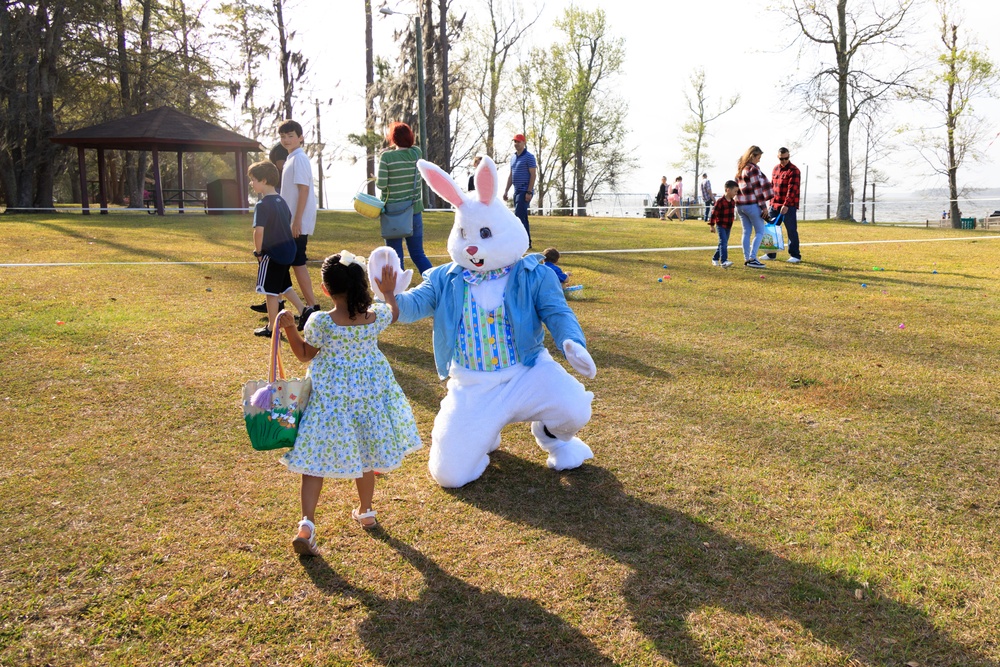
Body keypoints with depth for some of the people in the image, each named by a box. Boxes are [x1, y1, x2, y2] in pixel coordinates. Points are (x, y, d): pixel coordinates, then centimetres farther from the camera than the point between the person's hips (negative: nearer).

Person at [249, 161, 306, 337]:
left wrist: (258, 251, -13)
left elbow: (259, 231, -27)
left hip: (272, 254, -8)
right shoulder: (281, 201, 9)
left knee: (270, 291, 3)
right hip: (288, 250, 8)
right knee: (284, 285, 24)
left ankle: (272, 327, 12)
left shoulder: (262, 205, -17)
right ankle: (303, 311, 23)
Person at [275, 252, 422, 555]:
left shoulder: (320, 323, -18)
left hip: (329, 396, -3)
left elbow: (304, 354, -3)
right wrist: (388, 291, 31)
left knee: (316, 459, 3)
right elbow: (394, 312, 15)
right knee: (365, 454, 21)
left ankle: (307, 524, -10)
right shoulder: (376, 315, -9)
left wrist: (290, 328, -7)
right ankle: (365, 512, 35)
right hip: (370, 391, 3)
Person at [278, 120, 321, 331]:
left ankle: (312, 307, -5)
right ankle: (310, 307, 16)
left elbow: (304, 189, -19)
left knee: (298, 263, -9)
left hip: (299, 222, -10)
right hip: (292, 222, 10)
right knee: (297, 263, 11)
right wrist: (293, 221, 18)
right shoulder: (291, 159, 17)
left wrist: (297, 220, -22)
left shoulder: (299, 159, -11)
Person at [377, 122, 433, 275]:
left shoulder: (386, 157, -12)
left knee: (395, 255, 5)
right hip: (414, 211, 4)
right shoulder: (416, 153, 0)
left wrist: (377, 180, 6)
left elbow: (381, 185, -13)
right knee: (418, 254, 11)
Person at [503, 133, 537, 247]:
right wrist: (506, 191, 16)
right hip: (517, 191, 8)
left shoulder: (529, 157, -7)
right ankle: (527, 242, 14)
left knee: (518, 216, -16)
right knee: (522, 217, 10)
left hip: (525, 192, -8)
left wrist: (529, 192, -20)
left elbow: (533, 175, -12)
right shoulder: (513, 158, 17)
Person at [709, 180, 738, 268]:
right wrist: (711, 225, -15)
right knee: (723, 242, -17)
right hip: (721, 226, -8)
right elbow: (714, 213, -14)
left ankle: (715, 259, 25)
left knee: (723, 243, 12)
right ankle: (724, 261, -23)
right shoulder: (720, 201, -15)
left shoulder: (733, 202, 9)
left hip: (728, 227, 8)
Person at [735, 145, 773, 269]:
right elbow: (757, 189, -14)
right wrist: (763, 206, -11)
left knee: (746, 232, 11)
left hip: (740, 204, 8)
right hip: (752, 204, -8)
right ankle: (752, 258, -8)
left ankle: (746, 259, 10)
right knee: (760, 232, -1)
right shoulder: (753, 168, -12)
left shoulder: (740, 169, 14)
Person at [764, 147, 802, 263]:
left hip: (789, 206, -7)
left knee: (791, 231, -4)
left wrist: (786, 205, -25)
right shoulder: (776, 169, 13)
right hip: (775, 205, 7)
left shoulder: (794, 171, -9)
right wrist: (771, 201, 15)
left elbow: (792, 189, -17)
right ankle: (771, 254, 19)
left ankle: (795, 255, 1)